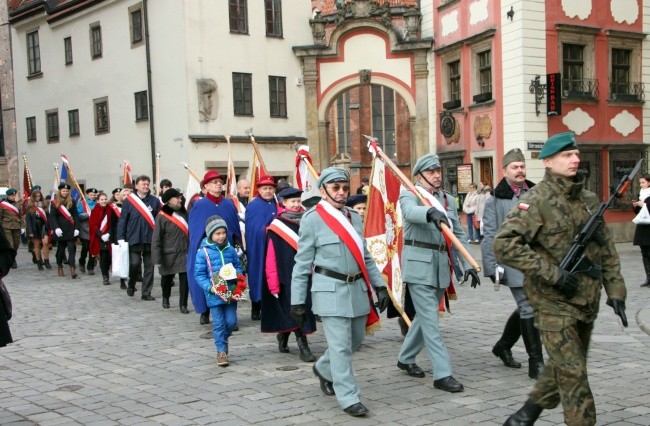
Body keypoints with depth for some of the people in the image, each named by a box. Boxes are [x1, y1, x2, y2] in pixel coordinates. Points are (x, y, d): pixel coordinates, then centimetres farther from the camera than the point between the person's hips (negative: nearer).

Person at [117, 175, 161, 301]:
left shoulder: (155, 200, 2)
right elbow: (122, 220, 1)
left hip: (150, 239, 2)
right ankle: (131, 285, 22)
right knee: (135, 263, -7)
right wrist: (121, 238, -4)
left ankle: (146, 293, 15)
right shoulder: (128, 200, 0)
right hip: (134, 238, -2)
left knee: (149, 267, 5)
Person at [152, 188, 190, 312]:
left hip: (184, 253, 3)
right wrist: (157, 258, -15)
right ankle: (165, 299, 41)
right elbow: (156, 238, -11)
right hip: (169, 254, -3)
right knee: (167, 278, 16)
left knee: (185, 279, -8)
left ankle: (183, 305, 0)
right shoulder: (162, 217, -10)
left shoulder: (183, 213, 7)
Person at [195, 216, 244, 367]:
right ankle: (221, 351, 17)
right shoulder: (203, 252, -8)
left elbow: (238, 266, 16)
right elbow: (199, 274, -6)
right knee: (219, 323, 3)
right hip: (214, 294, -3)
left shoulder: (230, 250, 4)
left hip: (231, 292, 4)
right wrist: (210, 287, -18)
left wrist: (238, 277, -4)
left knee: (231, 321, 5)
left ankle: (222, 339, 35)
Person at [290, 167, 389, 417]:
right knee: (340, 345, -7)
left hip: (358, 288, 7)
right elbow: (302, 264, -5)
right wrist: (298, 301, -6)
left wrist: (379, 285, 10)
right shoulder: (312, 219, -7)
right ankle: (349, 398, 3)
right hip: (331, 291, -7)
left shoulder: (354, 217, 11)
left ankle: (324, 370, 40)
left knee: (356, 340, 16)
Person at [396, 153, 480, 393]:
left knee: (425, 316, 16)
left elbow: (458, 234, 15)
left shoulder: (449, 200, 15)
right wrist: (431, 212, -50)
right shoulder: (409, 195, -4)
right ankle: (442, 374, -7)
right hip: (418, 263, -7)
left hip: (441, 265, 7)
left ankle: (405, 359, 34)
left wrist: (468, 265, 6)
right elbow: (410, 211, -29)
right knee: (430, 319, -8)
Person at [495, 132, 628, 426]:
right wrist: (552, 273, -21)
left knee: (562, 368, 18)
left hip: (587, 302, 7)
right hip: (553, 303, -7)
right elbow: (504, 244, -20)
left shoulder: (589, 199, 10)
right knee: (573, 374, -6)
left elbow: (606, 249, 16)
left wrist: (615, 289, 7)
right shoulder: (537, 201, -11)